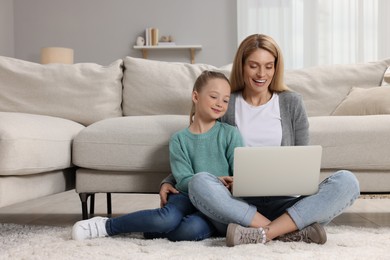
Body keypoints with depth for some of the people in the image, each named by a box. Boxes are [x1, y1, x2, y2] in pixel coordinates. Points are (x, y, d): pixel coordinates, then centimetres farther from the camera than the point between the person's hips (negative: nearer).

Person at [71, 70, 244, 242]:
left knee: (192, 229, -33)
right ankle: (106, 225, -14)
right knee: (167, 218, -34)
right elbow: (184, 180, -6)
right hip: (188, 196, 0)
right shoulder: (179, 139, 4)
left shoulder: (230, 134, 4)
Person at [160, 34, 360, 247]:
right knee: (199, 183, -33)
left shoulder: (291, 103, 9)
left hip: (282, 206, 2)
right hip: (238, 205, -1)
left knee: (347, 181, -23)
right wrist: (169, 181, -4)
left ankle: (262, 234, -30)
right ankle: (293, 232, -29)